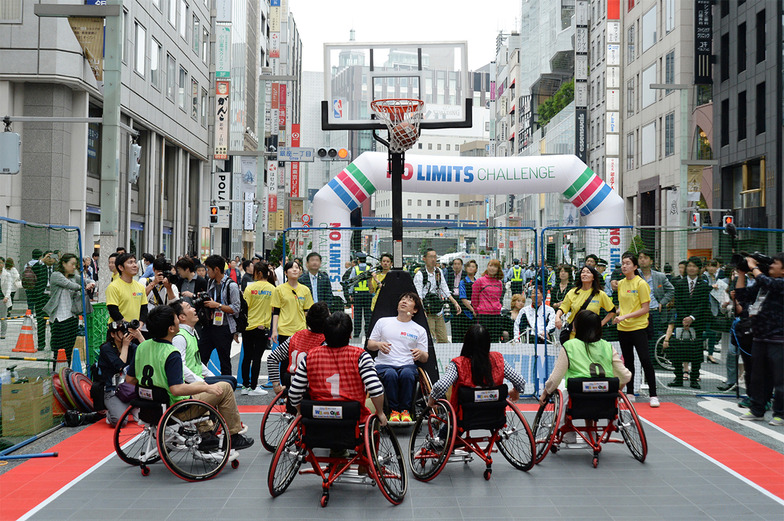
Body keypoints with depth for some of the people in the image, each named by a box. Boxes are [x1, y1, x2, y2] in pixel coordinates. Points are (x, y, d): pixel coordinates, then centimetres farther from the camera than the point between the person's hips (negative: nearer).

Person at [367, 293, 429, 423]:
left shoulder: (420, 330, 14)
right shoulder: (383, 322, 15)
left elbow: (424, 359, 12)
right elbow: (369, 345, 16)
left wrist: (420, 353, -13)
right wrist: (378, 345, -7)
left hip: (407, 365, 0)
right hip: (384, 364, 0)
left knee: (407, 374, -36)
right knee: (390, 374, -36)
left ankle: (405, 410, -19)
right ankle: (394, 410, -18)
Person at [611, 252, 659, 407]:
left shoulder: (641, 284, -9)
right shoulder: (620, 283, 9)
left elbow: (645, 309, -12)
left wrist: (626, 316, -17)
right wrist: (618, 313, 4)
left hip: (638, 327, -6)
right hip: (622, 328, 6)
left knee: (645, 359, -10)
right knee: (628, 361, 12)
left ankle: (653, 395, -5)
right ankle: (630, 393, 21)